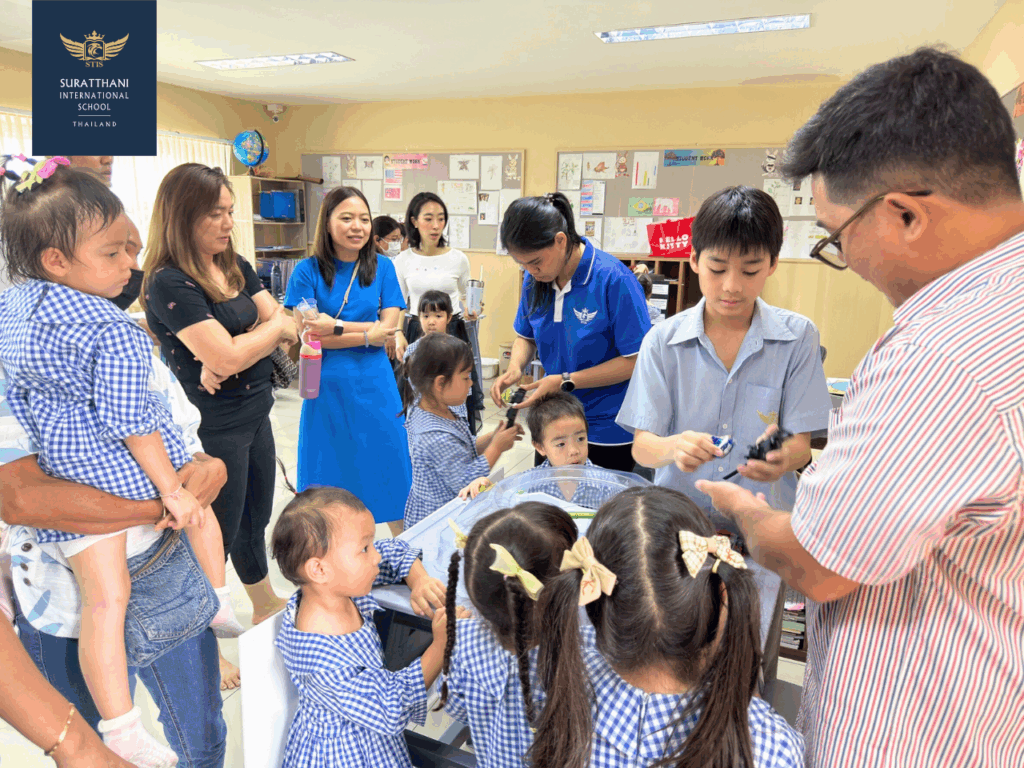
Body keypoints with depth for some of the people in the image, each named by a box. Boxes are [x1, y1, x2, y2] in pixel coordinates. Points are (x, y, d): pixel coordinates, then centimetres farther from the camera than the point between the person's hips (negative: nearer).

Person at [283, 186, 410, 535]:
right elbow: (307, 335, -9)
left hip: (375, 386, 2)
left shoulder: (382, 267, 4)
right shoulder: (308, 271, -2)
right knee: (329, 480, 9)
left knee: (392, 473, 8)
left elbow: (389, 328, -4)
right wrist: (366, 335, -14)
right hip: (327, 387, -1)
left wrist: (335, 327, -15)